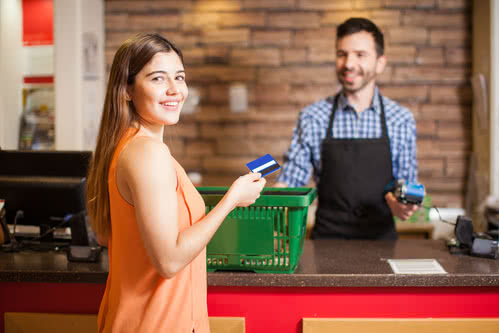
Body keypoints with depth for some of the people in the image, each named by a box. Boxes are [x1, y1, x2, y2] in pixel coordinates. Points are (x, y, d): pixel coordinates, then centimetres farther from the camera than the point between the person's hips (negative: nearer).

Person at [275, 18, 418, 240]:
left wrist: (403, 205, -13)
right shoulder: (312, 118, 1)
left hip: (381, 239, 3)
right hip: (327, 239, -3)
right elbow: (288, 182, 1)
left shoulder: (401, 120, 3)